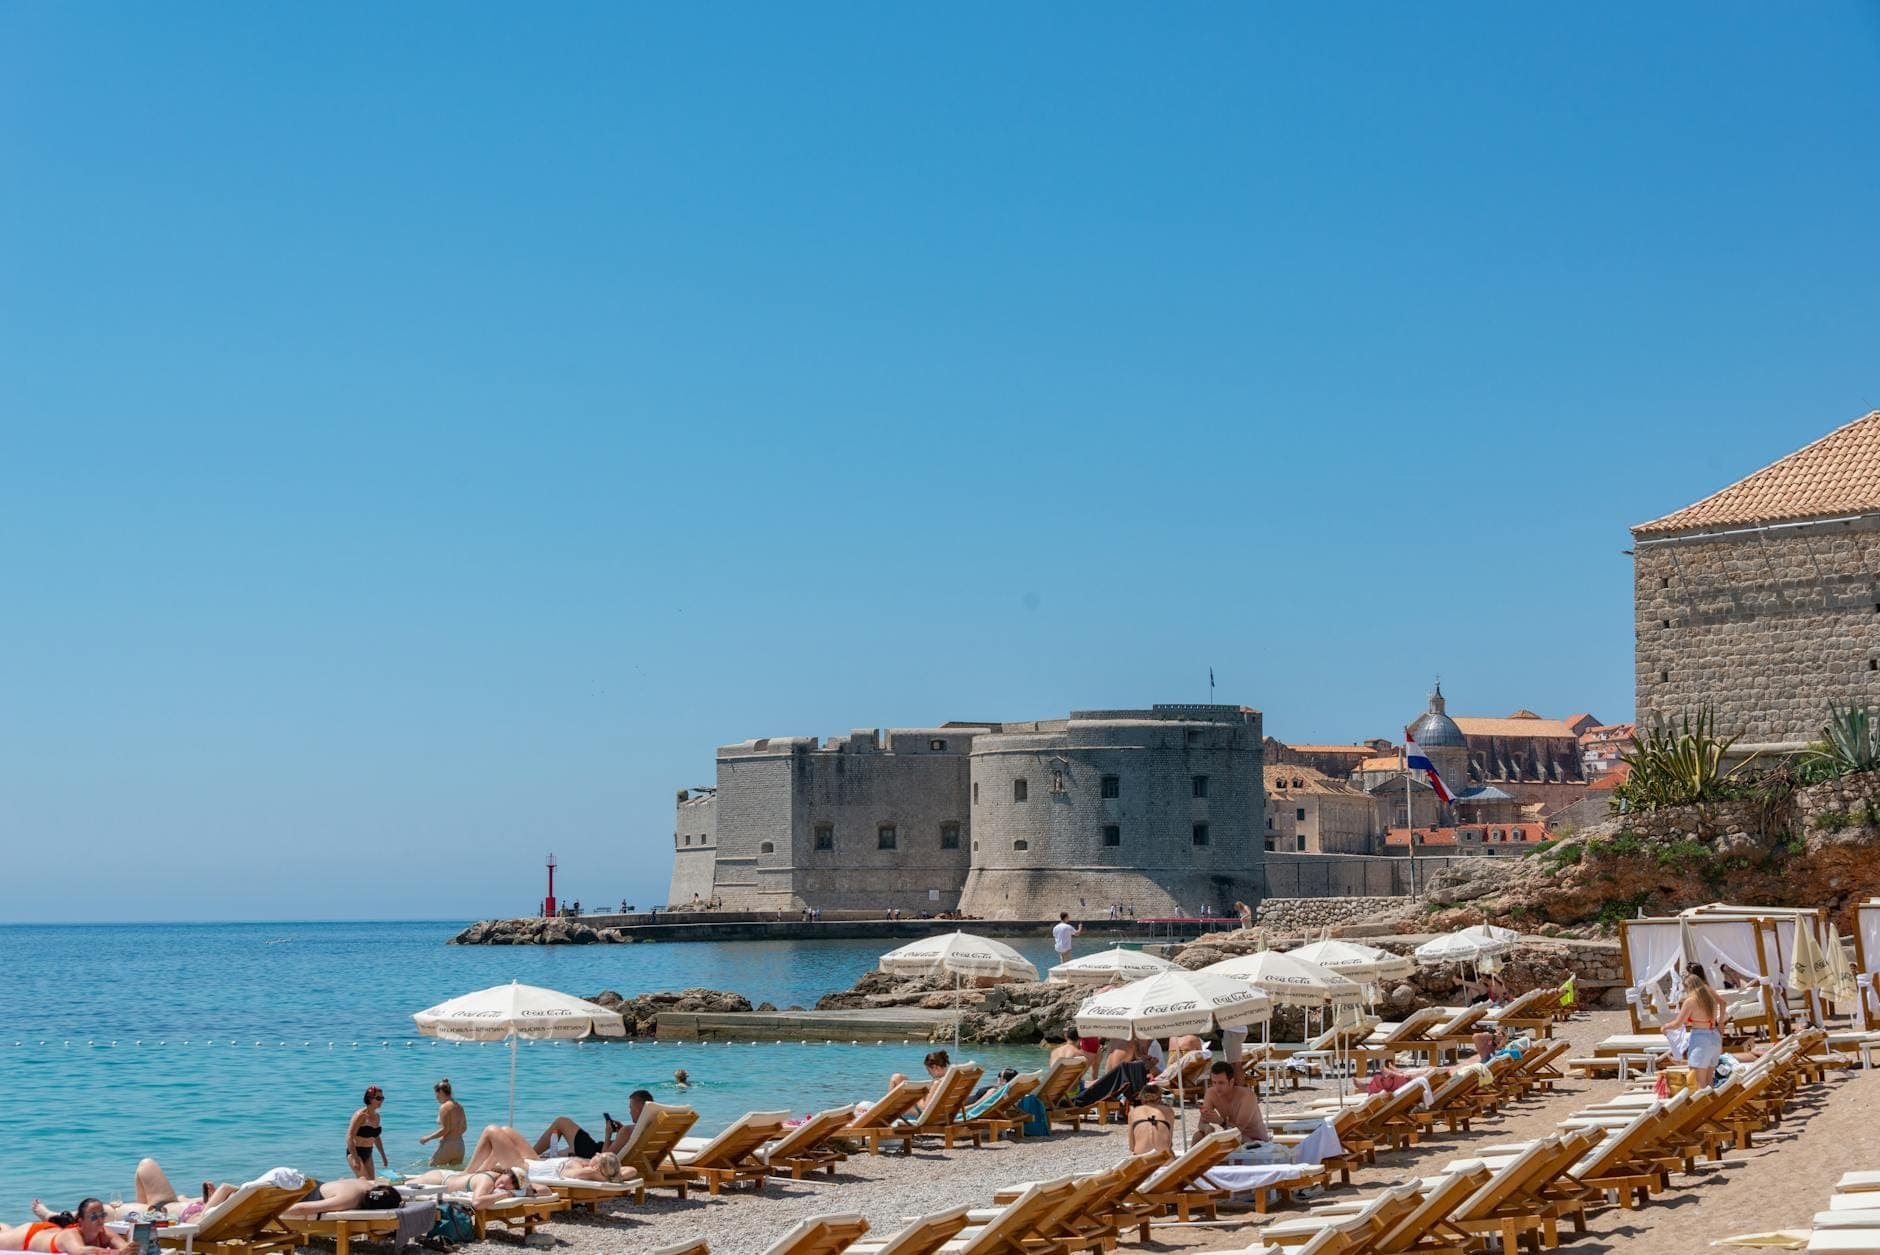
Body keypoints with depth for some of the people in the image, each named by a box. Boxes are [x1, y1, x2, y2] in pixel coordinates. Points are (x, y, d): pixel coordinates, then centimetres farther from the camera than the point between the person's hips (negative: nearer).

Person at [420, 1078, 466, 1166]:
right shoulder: (459, 1106, 12)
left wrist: (428, 1138, -9)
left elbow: (444, 1129, -17)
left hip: (448, 1145, -8)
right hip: (460, 1145, 8)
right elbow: (464, 1127, 19)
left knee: (432, 1168, 0)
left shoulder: (444, 1107, -13)